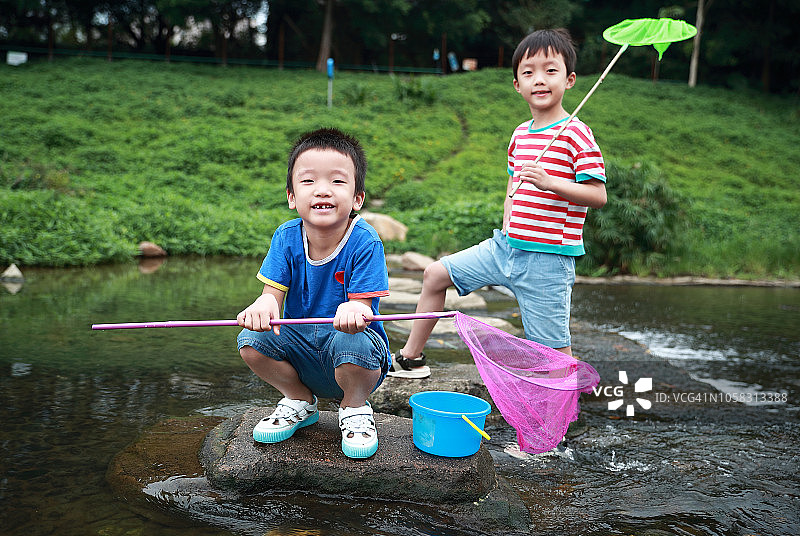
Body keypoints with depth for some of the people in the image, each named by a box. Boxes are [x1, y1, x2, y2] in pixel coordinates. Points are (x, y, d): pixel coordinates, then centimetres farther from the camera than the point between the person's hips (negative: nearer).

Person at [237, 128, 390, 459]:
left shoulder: (365, 243, -19)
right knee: (251, 340, -21)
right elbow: (274, 292, -9)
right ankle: (300, 400, 10)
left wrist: (353, 309, -49)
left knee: (352, 342, -37)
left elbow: (363, 302, -22)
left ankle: (355, 407, -1)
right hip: (301, 344, 4)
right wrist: (263, 306, -36)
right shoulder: (287, 237, -7)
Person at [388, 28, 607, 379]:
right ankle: (411, 358, 23)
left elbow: (598, 195, -16)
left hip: (548, 258, -7)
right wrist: (507, 222, 11)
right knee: (435, 274, 8)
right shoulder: (520, 134, 11)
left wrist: (549, 182, -28)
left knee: (554, 344, -4)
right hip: (506, 246, 7)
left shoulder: (577, 135, -10)